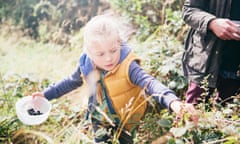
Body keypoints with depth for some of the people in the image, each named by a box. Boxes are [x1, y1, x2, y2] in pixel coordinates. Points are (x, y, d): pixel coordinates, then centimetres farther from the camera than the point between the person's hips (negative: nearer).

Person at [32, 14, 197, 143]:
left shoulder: (127, 65, -30)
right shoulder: (86, 67, -14)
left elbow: (150, 83, -44)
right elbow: (70, 82, 7)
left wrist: (173, 102, -62)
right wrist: (46, 94, 13)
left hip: (127, 121, -4)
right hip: (101, 121, 4)